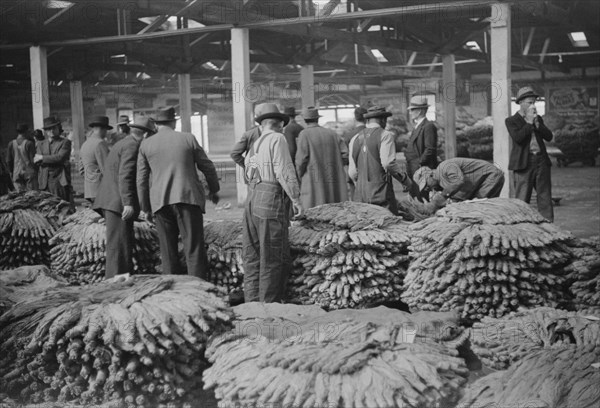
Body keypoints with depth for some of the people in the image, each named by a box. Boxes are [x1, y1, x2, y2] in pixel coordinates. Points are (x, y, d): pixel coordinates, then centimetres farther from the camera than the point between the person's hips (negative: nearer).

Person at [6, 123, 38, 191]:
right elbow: (33, 160, -9)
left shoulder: (11, 144, 1)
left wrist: (11, 172, 19)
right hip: (29, 173, -3)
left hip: (17, 174, 4)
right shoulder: (29, 143, -10)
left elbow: (8, 160, 6)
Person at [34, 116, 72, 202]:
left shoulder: (65, 142, 4)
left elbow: (60, 157, -11)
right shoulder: (41, 144, 18)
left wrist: (42, 158, -5)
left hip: (60, 181, -4)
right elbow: (36, 161, 4)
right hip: (45, 182, 4)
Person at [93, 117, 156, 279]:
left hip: (111, 203, 10)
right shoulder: (132, 146, -9)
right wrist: (128, 203, -26)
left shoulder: (122, 144, 22)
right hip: (119, 203, -10)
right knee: (119, 246, -10)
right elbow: (125, 176, -20)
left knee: (125, 244, 12)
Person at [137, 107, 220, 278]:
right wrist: (213, 190, 25)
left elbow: (142, 179, 9)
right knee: (194, 249, -3)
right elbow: (207, 167, 10)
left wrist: (145, 207, 17)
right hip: (188, 198, -2)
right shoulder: (188, 139, 4)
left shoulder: (146, 145, 8)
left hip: (161, 202, 2)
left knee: (168, 251, 10)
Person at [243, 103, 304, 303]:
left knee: (252, 257, 11)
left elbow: (248, 176, 15)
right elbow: (284, 171, -11)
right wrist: (296, 198, -7)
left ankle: (251, 304, 13)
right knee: (272, 259, -2)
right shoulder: (277, 139, -4)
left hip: (251, 201, 8)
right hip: (270, 199, -8)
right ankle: (269, 306, 1)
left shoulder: (254, 145, 20)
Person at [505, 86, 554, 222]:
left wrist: (537, 123, -4)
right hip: (524, 163, -5)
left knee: (545, 197, 3)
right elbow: (518, 138, -15)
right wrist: (529, 122, -8)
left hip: (541, 160, 5)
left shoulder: (538, 119, 17)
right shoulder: (511, 121, 2)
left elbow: (549, 137, 6)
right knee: (522, 199, -3)